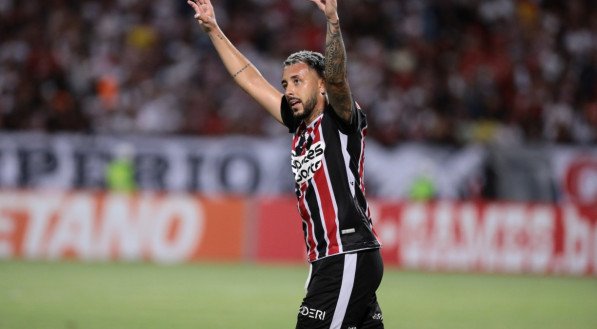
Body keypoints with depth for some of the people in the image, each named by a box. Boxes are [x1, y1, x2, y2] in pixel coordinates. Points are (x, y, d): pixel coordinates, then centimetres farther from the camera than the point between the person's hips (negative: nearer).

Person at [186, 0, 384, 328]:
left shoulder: (341, 122, -3)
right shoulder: (301, 126, 18)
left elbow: (336, 78, -23)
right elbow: (249, 79, 24)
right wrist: (213, 29, 27)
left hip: (349, 259, -8)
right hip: (329, 262, 8)